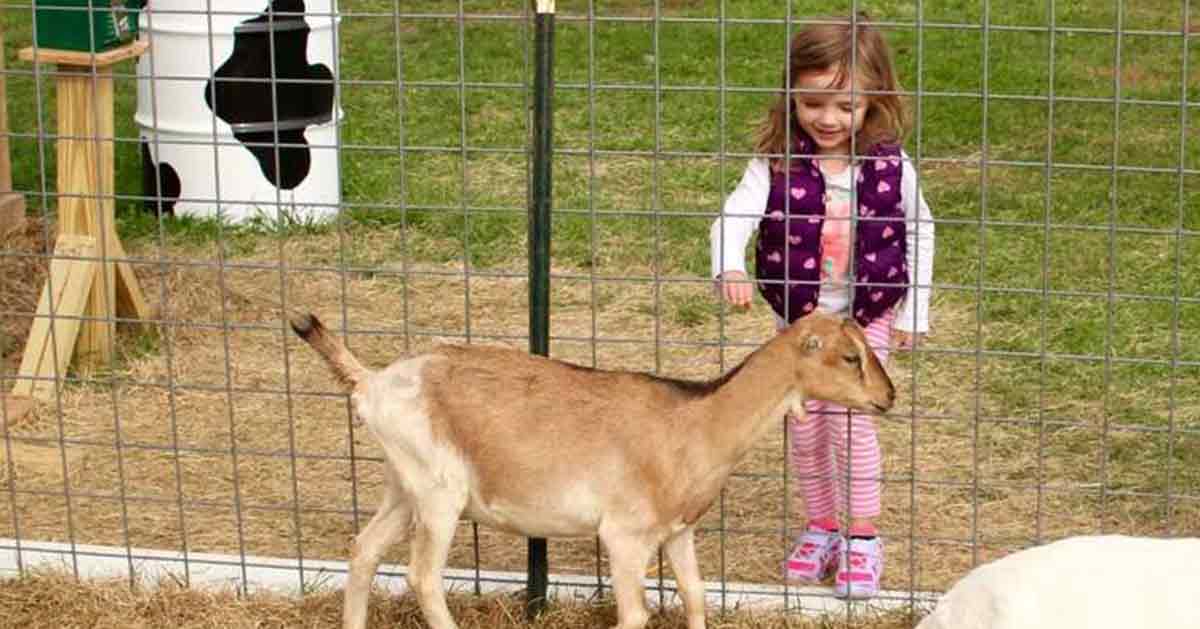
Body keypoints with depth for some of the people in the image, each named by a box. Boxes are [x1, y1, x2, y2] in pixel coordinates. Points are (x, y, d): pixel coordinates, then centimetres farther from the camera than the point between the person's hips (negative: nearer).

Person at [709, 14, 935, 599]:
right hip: (797, 317, 2)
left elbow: (919, 232, 1)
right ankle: (820, 526, 29)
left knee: (851, 418, -8)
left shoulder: (891, 166, -12)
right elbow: (735, 215, -25)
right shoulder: (776, 162, -14)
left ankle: (863, 538, 6)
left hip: (868, 317, -2)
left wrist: (913, 313, 1)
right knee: (804, 425, 10)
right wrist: (730, 268, -46)